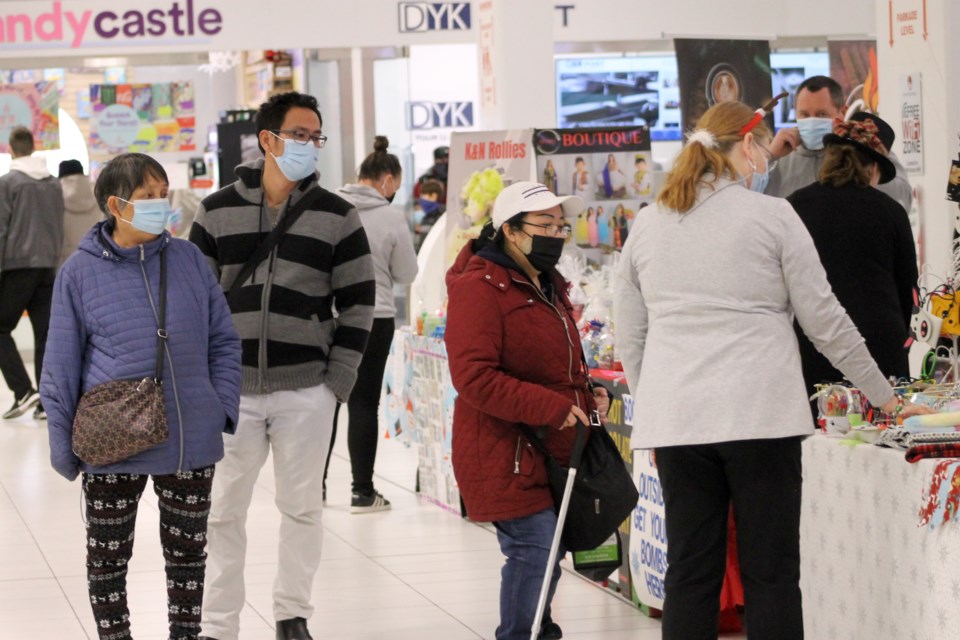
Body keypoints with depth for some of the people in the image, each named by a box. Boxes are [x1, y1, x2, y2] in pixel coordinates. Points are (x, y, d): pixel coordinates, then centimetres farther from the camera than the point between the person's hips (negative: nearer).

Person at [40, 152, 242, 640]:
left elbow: (223, 339, 8)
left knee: (188, 551, 15)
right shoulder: (80, 272, -6)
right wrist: (64, 445, -4)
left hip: (192, 442, 2)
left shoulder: (189, 259, 1)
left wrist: (224, 407, -2)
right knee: (108, 557, 10)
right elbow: (61, 367, -2)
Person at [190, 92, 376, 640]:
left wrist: (338, 380, -4)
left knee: (302, 506, 8)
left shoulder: (338, 217, 2)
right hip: (231, 390, 0)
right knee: (224, 509, 4)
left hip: (306, 392, 0)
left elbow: (358, 303, 3)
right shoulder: (217, 212, 4)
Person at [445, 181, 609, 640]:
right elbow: (474, 378, -23)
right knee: (536, 546, -13)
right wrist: (554, 408, -24)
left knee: (545, 547, 12)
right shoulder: (479, 288, -14)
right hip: (506, 453, -9)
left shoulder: (547, 285, 17)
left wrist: (587, 395, 8)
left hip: (551, 448, 9)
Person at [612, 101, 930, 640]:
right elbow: (825, 320, 2)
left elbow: (630, 339, 14)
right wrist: (884, 396, 12)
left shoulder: (647, 225, 11)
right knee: (770, 574, 1)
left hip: (675, 416, 4)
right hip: (758, 413, -4)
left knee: (690, 572, 7)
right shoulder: (771, 216, -2)